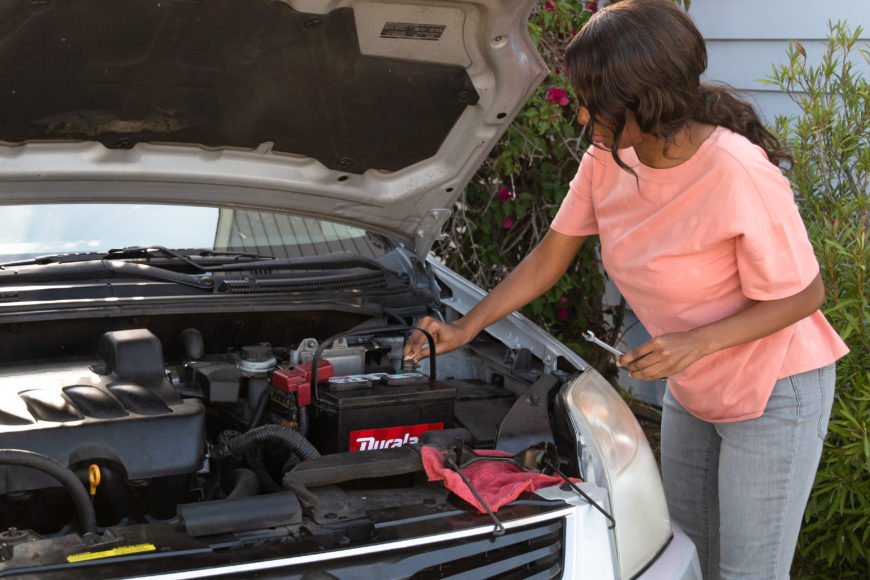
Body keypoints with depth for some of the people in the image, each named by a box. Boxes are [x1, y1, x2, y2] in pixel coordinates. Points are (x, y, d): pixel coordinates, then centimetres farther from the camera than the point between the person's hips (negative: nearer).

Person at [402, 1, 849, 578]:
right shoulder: (608, 159, -9)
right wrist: (465, 328, 0)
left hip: (774, 391, -7)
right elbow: (548, 260, 3)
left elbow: (803, 296, -21)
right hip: (692, 390, 7)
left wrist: (697, 343, -31)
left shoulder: (737, 173, -31)